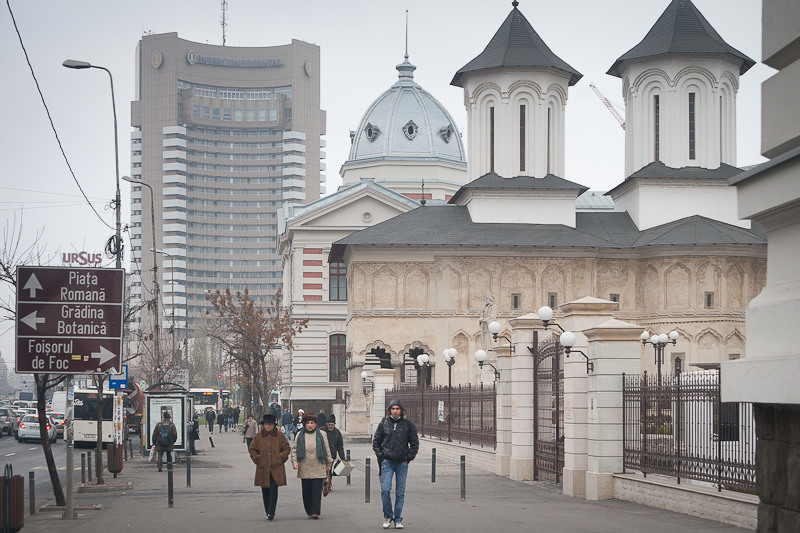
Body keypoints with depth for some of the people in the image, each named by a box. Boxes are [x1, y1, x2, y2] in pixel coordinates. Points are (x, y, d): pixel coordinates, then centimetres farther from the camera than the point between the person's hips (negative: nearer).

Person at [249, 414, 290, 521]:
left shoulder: (280, 436, 3)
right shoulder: (258, 436, 7)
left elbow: (286, 448, 10)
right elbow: (252, 449, 14)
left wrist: (281, 458, -2)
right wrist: (257, 459, 1)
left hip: (276, 468, -2)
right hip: (263, 468, 2)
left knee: (273, 490, -11)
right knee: (265, 491, 6)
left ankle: (271, 512, -13)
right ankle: (268, 512, 16)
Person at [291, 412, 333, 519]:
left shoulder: (321, 434, 6)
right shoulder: (300, 435, 9)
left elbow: (327, 450, 11)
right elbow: (294, 450, 9)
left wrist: (328, 464, 11)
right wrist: (294, 462, -5)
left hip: (318, 468, -1)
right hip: (304, 469, 2)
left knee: (317, 490, -8)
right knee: (306, 491, 3)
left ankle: (315, 511, -9)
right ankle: (309, 512, 14)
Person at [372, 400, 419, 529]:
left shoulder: (408, 425, 3)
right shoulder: (384, 424, 5)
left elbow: (415, 443, 7)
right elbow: (376, 442, 11)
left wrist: (408, 458, -2)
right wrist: (381, 456, 1)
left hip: (402, 463, 0)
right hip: (387, 462, 0)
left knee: (400, 493, 3)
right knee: (385, 490, -10)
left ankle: (398, 520, 11)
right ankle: (388, 516, 8)